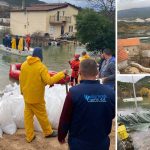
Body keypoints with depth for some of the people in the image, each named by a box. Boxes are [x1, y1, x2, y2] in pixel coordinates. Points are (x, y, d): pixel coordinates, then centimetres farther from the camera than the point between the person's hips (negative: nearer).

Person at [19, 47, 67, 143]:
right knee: (42, 115, 11)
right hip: (36, 97, -5)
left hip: (27, 96, 6)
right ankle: (48, 132, 28)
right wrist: (62, 74, -18)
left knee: (28, 115, 13)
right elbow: (49, 81, -25)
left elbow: (21, 79, 6)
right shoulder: (41, 66, -20)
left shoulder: (24, 65, -1)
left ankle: (29, 136, 21)